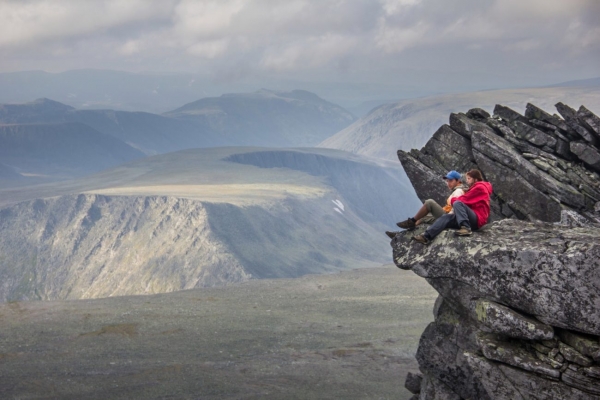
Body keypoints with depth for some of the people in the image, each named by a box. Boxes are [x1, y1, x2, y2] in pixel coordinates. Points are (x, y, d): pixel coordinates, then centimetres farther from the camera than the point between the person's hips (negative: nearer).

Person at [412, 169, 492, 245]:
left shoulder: (479, 187, -3)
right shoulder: (476, 187, 28)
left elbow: (465, 200, -9)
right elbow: (468, 201, 16)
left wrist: (452, 200, 8)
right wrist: (455, 200, 1)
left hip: (477, 220, -9)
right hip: (472, 220, 9)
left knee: (457, 203, -28)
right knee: (446, 217, -6)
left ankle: (465, 228, -41)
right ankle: (427, 236, -24)